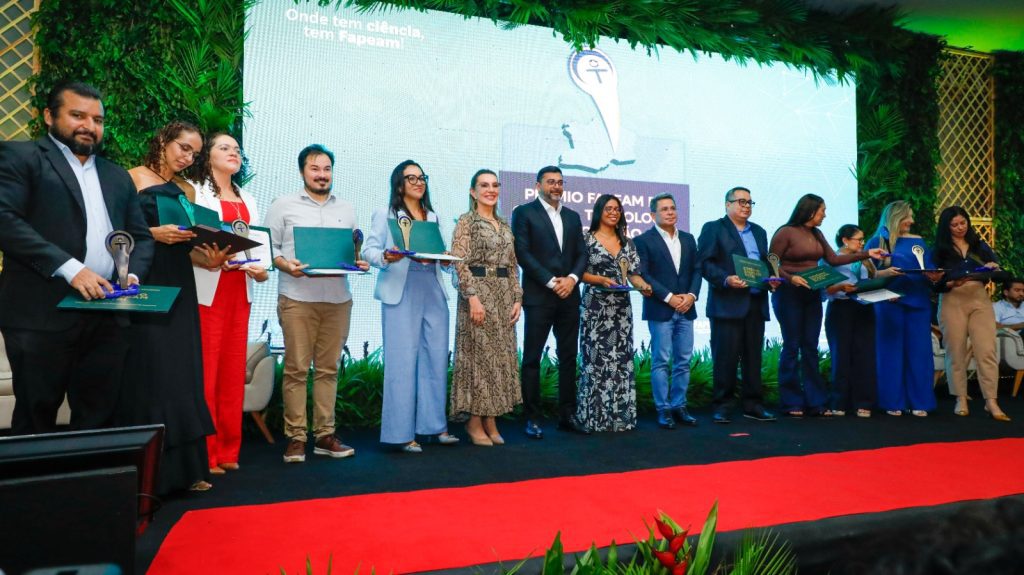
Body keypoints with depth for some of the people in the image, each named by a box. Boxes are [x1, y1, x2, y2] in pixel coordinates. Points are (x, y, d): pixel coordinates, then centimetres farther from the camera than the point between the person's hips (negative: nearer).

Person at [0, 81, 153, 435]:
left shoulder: (118, 177, 20)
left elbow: (141, 236, 19)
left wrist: (132, 274, -2)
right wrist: (70, 268, -19)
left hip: (108, 317, 5)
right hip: (43, 315, -4)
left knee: (98, 418, 9)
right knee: (35, 420, 6)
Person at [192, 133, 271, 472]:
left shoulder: (248, 201, 21)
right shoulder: (197, 194, 2)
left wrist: (260, 269, -3)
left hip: (240, 291, 6)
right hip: (208, 291, -6)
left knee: (233, 370, 7)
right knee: (205, 370, -6)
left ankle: (228, 450, 14)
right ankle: (204, 453, 1)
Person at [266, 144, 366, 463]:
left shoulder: (347, 209, 18)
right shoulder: (283, 206, 7)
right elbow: (269, 247, 2)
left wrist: (360, 263, -2)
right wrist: (285, 264, -16)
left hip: (338, 299, 3)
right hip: (298, 298, -3)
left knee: (328, 368, 6)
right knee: (296, 368, -2)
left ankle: (325, 435, 13)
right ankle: (295, 437, 7)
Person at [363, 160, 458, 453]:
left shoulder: (433, 217, 21)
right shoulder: (385, 214, 6)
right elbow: (369, 250, -3)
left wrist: (446, 261, -1)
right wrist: (386, 257, -22)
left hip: (433, 292, 5)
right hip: (401, 294, -5)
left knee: (437, 358, 5)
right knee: (402, 361, -5)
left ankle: (436, 424, 15)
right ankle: (402, 432, 2)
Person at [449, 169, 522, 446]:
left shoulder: (504, 225, 16)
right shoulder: (466, 222, -3)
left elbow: (513, 266, 16)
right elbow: (460, 263, -11)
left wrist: (517, 298, 6)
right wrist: (473, 297, -20)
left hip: (504, 295, 6)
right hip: (478, 292, -6)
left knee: (500, 356, 6)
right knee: (478, 355, -3)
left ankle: (490, 421, 15)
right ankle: (474, 422, 7)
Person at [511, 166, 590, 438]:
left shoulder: (573, 216, 17)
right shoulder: (524, 212, 1)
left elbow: (582, 254, 12)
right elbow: (523, 253, -8)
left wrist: (572, 278, -7)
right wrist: (551, 282, -13)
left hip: (569, 296, 5)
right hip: (538, 296, -5)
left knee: (568, 357, 8)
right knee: (532, 358, -2)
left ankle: (567, 414, 17)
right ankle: (532, 418, 6)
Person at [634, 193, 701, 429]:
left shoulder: (688, 239, 14)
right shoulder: (643, 240, -2)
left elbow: (696, 270, 12)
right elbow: (643, 274, -9)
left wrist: (691, 295, -5)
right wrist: (669, 297, -14)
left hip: (686, 309, 5)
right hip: (660, 310, -5)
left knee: (683, 361, 7)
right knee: (661, 361, -1)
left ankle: (679, 406, 16)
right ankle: (663, 410, 6)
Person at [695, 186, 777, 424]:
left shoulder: (759, 232, 22)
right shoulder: (713, 229, 2)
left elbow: (765, 263, 23)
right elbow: (704, 263, -7)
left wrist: (771, 278, 3)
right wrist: (726, 279, -20)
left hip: (756, 303, 6)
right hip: (727, 303, -6)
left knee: (753, 356, 8)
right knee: (725, 357, -4)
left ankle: (753, 404, 15)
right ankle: (722, 406, 4)